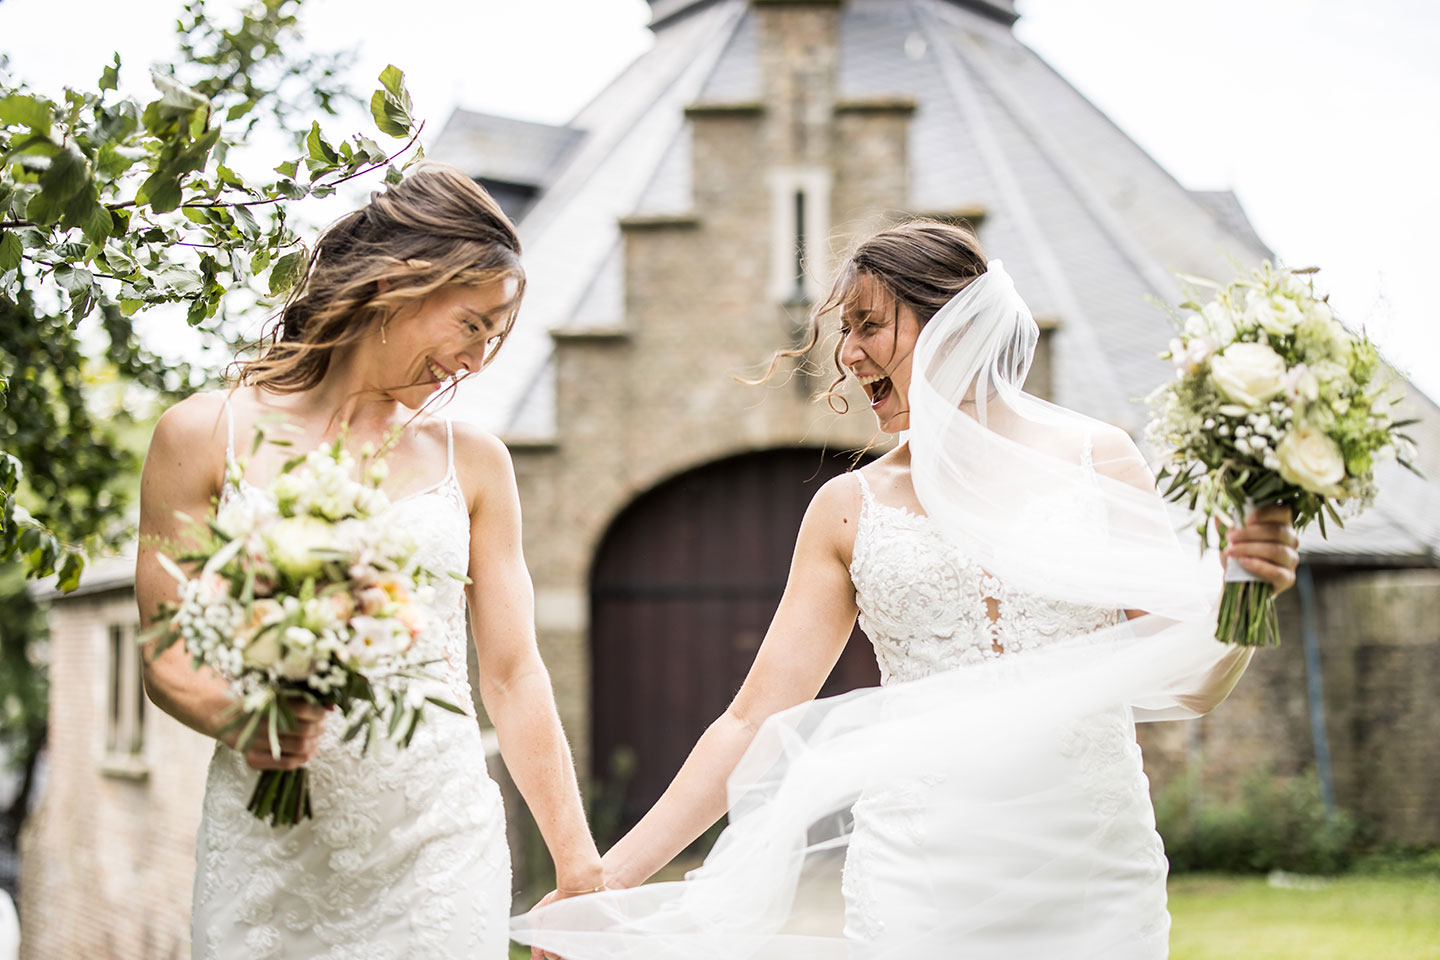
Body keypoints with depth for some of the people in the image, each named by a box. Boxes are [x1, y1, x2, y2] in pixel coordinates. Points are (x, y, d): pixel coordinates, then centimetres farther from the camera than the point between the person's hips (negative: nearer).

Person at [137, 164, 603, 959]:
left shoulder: (471, 461, 8)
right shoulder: (204, 436, 2)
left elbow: (513, 673, 9)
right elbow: (165, 658, 3)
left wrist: (579, 866, 6)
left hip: (437, 851, 2)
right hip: (268, 855, -1)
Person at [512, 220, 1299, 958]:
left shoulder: (1098, 460, 2)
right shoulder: (850, 509, 5)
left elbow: (1183, 687, 4)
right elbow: (756, 721, 4)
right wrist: (612, 877, -1)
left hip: (1093, 870, 0)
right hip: (922, 881, 0)